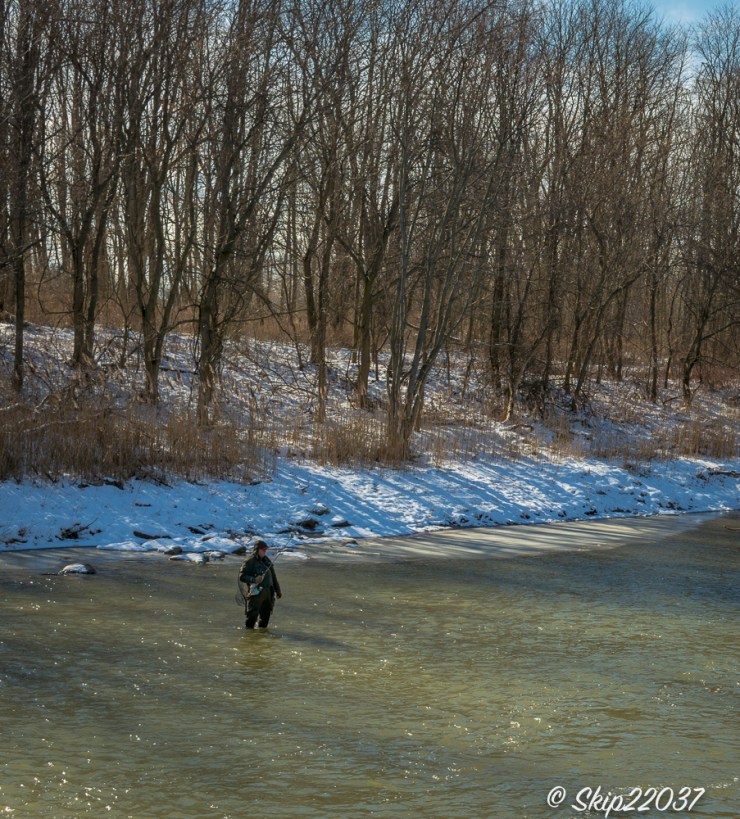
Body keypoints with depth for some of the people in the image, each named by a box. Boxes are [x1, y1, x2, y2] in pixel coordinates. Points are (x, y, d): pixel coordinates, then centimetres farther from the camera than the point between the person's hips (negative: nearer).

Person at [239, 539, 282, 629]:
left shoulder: (267, 560, 17)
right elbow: (242, 576, -12)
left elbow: (273, 577, 25)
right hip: (256, 592, -7)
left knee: (266, 615, 11)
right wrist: (254, 580, -27)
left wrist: (278, 590, 26)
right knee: (252, 615, -9)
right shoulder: (250, 561, -6)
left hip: (268, 592, 7)